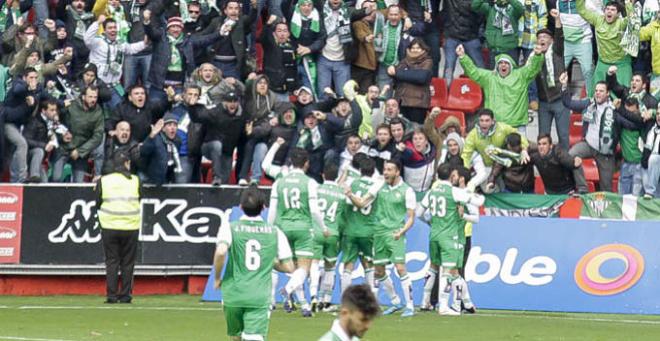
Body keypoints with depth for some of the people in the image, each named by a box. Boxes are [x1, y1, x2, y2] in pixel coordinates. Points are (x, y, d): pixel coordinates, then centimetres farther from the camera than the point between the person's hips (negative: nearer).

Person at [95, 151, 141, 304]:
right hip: (130, 227, 0)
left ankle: (111, 295, 0)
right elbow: (139, 200, 7)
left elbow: (98, 204, 4)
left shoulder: (103, 181, -1)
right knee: (127, 262, 9)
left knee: (111, 261, 6)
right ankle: (125, 295, 7)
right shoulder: (135, 181, -1)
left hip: (109, 227, 0)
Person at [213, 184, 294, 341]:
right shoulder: (275, 232, 4)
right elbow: (288, 267, 5)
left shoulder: (230, 228, -1)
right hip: (260, 298, -1)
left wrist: (217, 278, -4)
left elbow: (220, 252, -20)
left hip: (233, 294, 1)